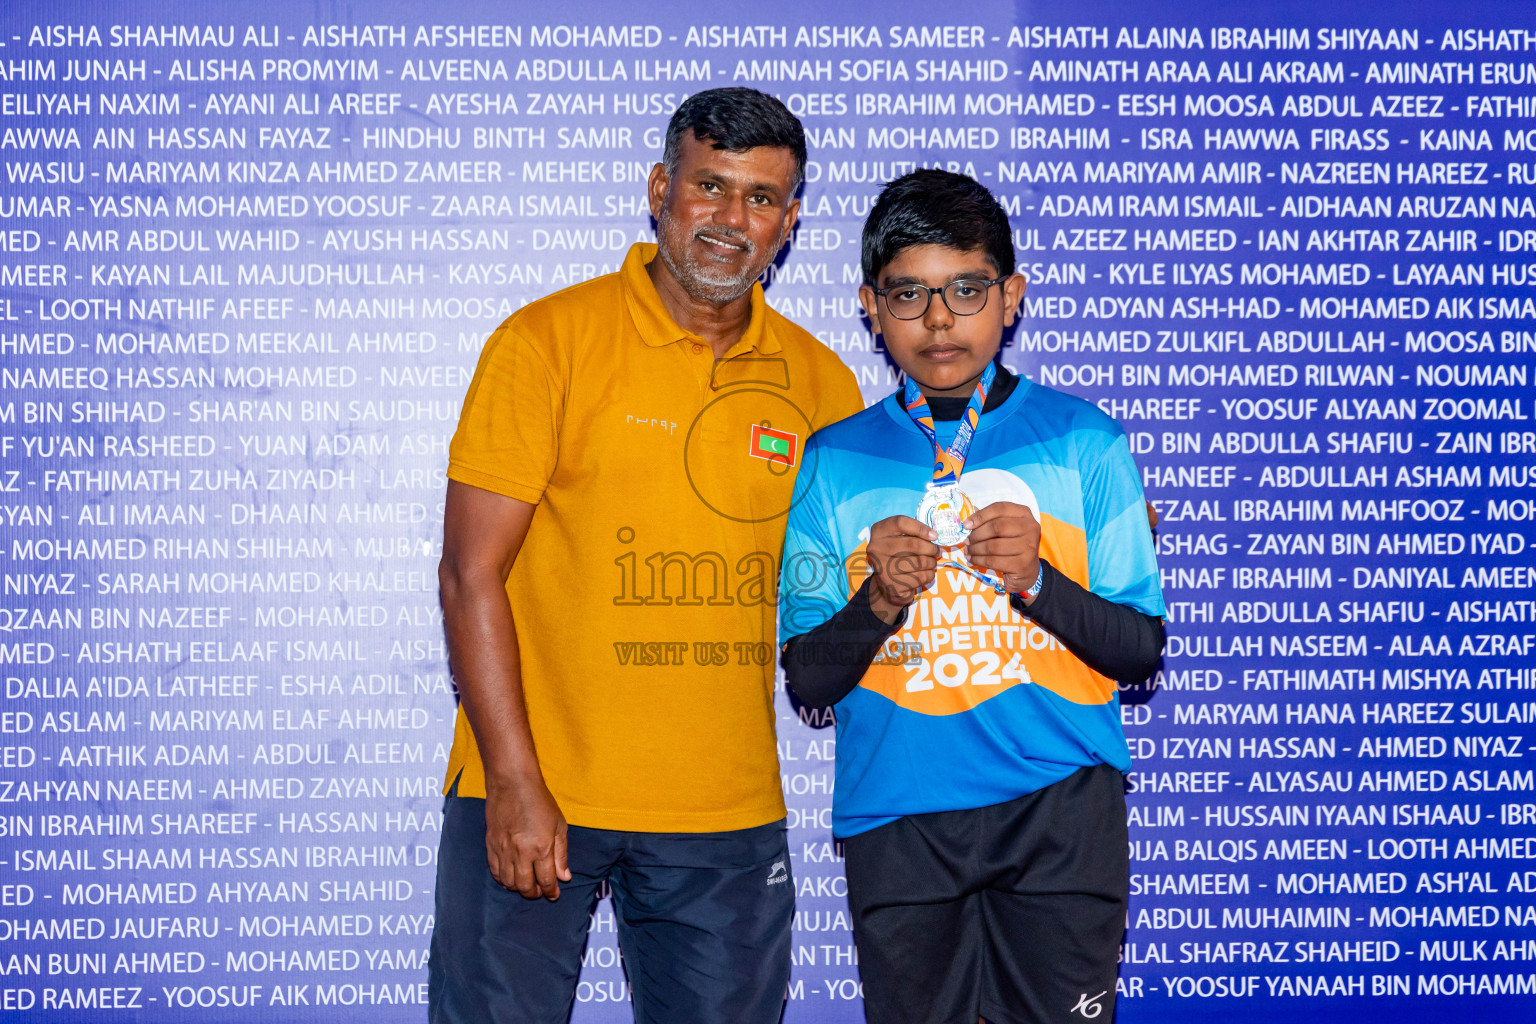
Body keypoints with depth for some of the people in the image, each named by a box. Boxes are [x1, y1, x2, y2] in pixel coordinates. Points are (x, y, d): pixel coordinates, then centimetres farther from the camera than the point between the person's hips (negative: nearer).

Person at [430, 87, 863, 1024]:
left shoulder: (820, 382, 6)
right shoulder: (547, 342, -5)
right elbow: (473, 572, -8)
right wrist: (514, 785, -14)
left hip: (728, 809, 3)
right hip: (533, 795, -3)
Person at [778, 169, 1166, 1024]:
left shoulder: (1084, 441, 4)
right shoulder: (835, 462, 7)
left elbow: (1141, 648, 2)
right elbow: (807, 680, 4)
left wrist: (1036, 580, -14)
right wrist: (878, 604, -15)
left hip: (1059, 802, -1)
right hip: (896, 814, 1)